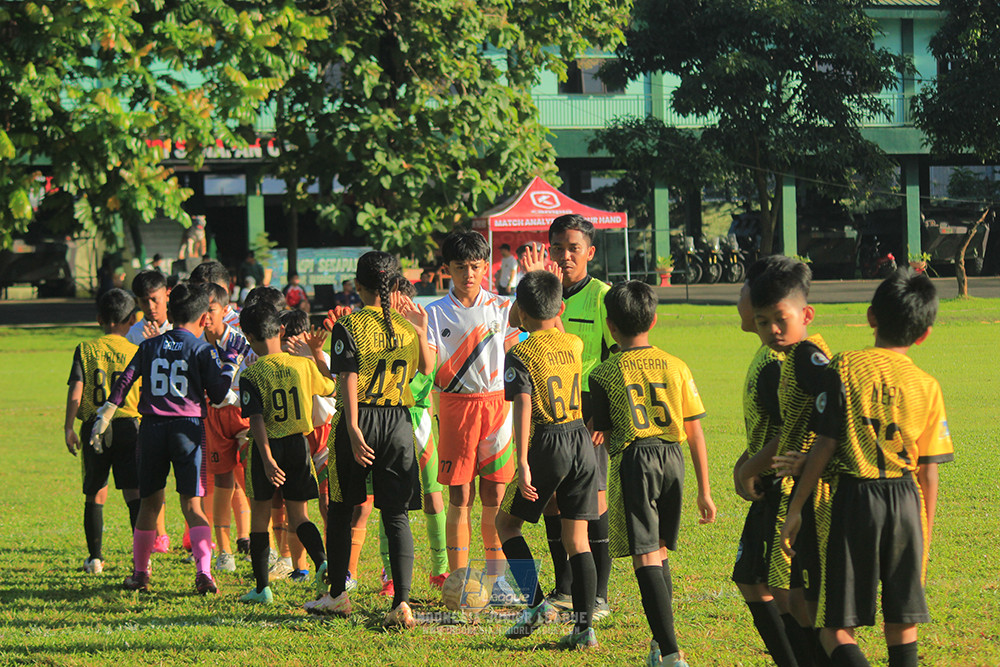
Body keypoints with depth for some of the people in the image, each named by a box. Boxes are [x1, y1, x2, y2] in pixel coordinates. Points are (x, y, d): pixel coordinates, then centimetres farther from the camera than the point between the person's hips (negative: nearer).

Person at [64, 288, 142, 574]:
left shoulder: (86, 350, 3)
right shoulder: (137, 353, 2)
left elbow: (75, 391, -6)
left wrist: (69, 428, -4)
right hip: (129, 427, -1)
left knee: (95, 495, 13)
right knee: (134, 494, -3)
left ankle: (95, 558, 19)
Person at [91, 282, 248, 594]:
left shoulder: (149, 346, 8)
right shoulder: (202, 349, 0)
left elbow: (123, 383, 7)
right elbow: (218, 395, -1)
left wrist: (104, 416, 13)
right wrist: (231, 361, 10)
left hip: (152, 428, 2)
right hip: (188, 428, -2)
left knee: (150, 503, 13)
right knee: (192, 505, -2)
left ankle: (139, 572, 19)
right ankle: (204, 572, -16)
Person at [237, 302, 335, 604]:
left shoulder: (251, 375, -10)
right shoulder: (303, 366, -1)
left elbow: (256, 420, -19)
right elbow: (329, 387, 18)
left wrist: (267, 459, -24)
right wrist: (317, 354, 27)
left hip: (269, 446, -3)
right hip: (299, 443, 3)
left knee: (260, 514, 11)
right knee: (298, 514, 10)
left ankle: (262, 587, 14)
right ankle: (322, 561, -17)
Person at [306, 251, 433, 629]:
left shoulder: (349, 326, -8)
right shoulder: (407, 326, 4)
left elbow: (349, 381, -15)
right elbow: (426, 370, 19)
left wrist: (353, 429, -18)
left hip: (360, 420, -3)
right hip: (398, 423, 3)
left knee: (340, 510, 15)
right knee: (397, 515, 3)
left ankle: (337, 595, 22)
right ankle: (402, 602, -10)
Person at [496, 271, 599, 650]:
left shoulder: (520, 355, -9)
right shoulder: (574, 345, 7)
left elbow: (524, 408, -19)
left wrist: (522, 463, -22)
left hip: (548, 446, -5)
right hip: (582, 441, 5)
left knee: (506, 522, 14)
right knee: (576, 538, 7)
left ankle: (537, 604, 1)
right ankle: (584, 627, 0)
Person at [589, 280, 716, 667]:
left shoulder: (604, 374, -2)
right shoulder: (677, 367, 5)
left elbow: (604, 437, -1)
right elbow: (695, 433, 6)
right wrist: (704, 490, 10)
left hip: (633, 461, -4)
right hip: (672, 460, 4)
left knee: (646, 559, -7)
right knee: (660, 553, 21)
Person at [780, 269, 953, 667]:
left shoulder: (845, 369, -6)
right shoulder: (927, 386, 1)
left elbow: (824, 446, -9)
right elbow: (929, 471, 3)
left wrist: (796, 508, -2)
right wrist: (925, 536, 12)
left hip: (855, 499, -3)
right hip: (906, 502, 3)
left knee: (834, 628, 0)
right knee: (902, 627, 12)